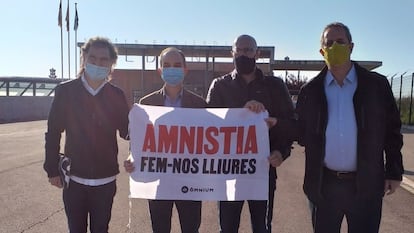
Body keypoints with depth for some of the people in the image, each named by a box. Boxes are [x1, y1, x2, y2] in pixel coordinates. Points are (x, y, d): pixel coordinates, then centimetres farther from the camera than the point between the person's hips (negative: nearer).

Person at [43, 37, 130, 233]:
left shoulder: (117, 95, -2)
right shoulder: (65, 91, -4)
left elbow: (126, 131, 1)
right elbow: (53, 132, 1)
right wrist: (52, 170, -1)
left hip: (105, 179, 1)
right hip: (74, 178, 0)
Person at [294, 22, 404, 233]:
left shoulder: (376, 84, 1)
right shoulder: (310, 90, 4)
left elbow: (392, 130, 3)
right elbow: (300, 133, 9)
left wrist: (394, 172, 1)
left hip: (366, 185, -1)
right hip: (323, 184, 1)